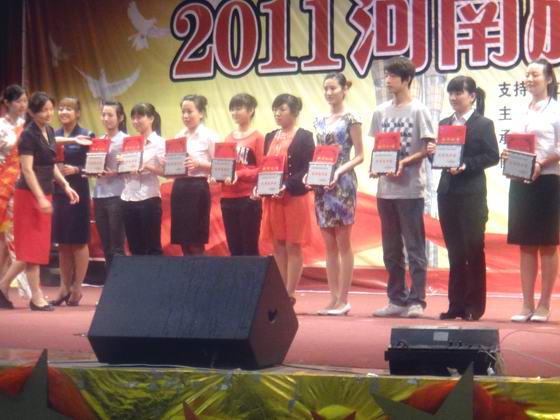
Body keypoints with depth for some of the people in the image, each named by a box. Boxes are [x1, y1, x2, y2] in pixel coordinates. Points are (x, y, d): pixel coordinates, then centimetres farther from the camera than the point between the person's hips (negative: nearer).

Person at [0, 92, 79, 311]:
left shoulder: (49, 132, 11)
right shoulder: (28, 135, -13)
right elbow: (27, 170, -18)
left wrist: (66, 186, 10)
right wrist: (40, 198, -24)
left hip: (44, 194, 8)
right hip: (29, 194, -8)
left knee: (36, 246, 10)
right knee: (31, 245, -2)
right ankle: (36, 297, 3)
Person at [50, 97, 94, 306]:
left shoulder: (86, 136, -2)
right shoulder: (53, 135, 10)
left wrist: (76, 170, -21)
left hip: (77, 191, -4)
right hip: (56, 191, 4)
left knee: (78, 241, 1)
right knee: (62, 242, 9)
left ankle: (77, 288, 7)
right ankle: (64, 287, 16)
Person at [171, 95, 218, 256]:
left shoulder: (209, 135, -4)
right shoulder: (179, 136, 13)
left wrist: (199, 163, -20)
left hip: (198, 188, -6)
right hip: (179, 188, 6)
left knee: (196, 243, -4)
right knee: (183, 241, 7)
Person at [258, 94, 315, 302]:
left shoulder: (304, 137, -4)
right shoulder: (270, 137, 15)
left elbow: (308, 169, -11)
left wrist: (287, 186, -22)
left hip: (294, 197, -6)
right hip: (271, 198, 6)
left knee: (293, 247, -1)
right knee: (277, 247, 7)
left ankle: (290, 295, 2)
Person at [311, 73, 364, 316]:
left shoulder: (351, 119, -3)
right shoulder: (320, 121, 14)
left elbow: (359, 155, -6)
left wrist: (340, 171, -19)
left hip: (343, 184, -6)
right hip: (322, 186, 6)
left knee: (343, 243, -3)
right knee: (329, 244, 6)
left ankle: (343, 299, 1)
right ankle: (333, 297, 10)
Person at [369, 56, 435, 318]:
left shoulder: (418, 110, -4)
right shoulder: (381, 111, 12)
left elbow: (428, 148, -7)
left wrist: (405, 162, -18)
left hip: (410, 188, -6)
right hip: (385, 188, 6)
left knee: (414, 247, -3)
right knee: (391, 249, 10)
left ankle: (416, 301, 1)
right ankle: (397, 300, 17)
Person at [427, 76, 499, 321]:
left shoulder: (483, 124, -1)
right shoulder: (444, 124, 14)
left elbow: (492, 157, -8)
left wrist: (466, 164, -18)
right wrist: (433, 153, -6)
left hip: (472, 194, -5)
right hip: (447, 192, 5)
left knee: (473, 249, 0)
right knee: (454, 251, 8)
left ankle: (474, 306, 6)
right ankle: (457, 304, 12)